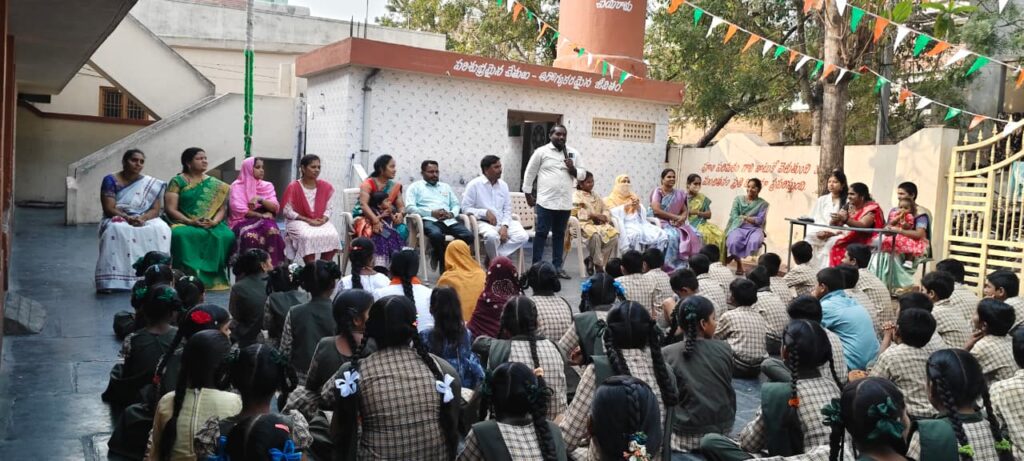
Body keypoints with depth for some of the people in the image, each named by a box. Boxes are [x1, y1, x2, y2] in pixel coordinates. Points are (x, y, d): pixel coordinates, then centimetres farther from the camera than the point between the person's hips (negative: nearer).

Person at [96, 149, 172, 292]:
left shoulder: (151, 184, 7)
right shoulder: (111, 180, 0)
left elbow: (155, 210, 1)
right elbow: (109, 209, -8)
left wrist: (142, 218, -20)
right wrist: (128, 218, -25)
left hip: (145, 220, 2)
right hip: (117, 219, -1)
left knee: (161, 229, -32)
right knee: (116, 230, -38)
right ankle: (112, 280, -39)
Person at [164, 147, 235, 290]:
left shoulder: (215, 184, 14)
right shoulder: (177, 181, 6)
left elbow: (221, 209, 8)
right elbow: (170, 209, -2)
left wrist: (214, 222, -14)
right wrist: (189, 221, -16)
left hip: (211, 224, 2)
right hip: (184, 223, -2)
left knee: (227, 236, -30)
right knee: (181, 234, -37)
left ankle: (214, 277, -21)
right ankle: (191, 277, -32)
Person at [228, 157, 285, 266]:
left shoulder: (267, 186, 13)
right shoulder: (237, 186, 3)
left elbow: (275, 207, 1)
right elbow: (239, 210, -7)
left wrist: (260, 199, -16)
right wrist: (261, 215, -12)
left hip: (264, 220, 3)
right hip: (243, 221, -3)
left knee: (272, 231, -34)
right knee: (250, 236, -38)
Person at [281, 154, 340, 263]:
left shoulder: (325, 186, 6)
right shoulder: (293, 187, -6)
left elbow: (329, 208, 8)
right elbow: (286, 211, -8)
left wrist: (324, 219, -14)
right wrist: (308, 220, -15)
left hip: (321, 222, 3)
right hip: (298, 221, -3)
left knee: (333, 236, -27)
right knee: (308, 237, -36)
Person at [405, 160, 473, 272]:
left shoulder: (446, 187, 31)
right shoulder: (415, 187, 15)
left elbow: (456, 205, 24)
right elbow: (410, 207, 0)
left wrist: (451, 214, -2)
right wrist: (432, 213, -12)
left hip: (449, 221, 5)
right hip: (429, 220, -5)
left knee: (468, 236, -24)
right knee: (437, 235, -41)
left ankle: (438, 255, -3)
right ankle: (444, 264, -12)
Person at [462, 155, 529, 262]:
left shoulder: (503, 185, 10)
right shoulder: (474, 185, -5)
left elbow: (508, 209, 9)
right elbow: (466, 208, -6)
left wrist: (504, 226, -9)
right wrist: (485, 212, -18)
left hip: (502, 222, 5)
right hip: (483, 222, -5)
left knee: (523, 236, -19)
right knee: (492, 236, -39)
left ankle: (492, 257, -13)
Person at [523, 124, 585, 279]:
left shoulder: (573, 153, 10)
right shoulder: (541, 151, 0)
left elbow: (583, 174, 11)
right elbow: (530, 173, 4)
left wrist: (573, 169, -10)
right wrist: (528, 194, 4)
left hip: (565, 202, 4)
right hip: (546, 201, -4)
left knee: (559, 234, 11)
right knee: (541, 233, -1)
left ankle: (557, 266, 17)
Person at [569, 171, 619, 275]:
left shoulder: (595, 196, 27)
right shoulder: (576, 195, 7)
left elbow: (606, 210, 20)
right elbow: (576, 213, -8)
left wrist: (603, 216, -4)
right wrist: (593, 215, -16)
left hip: (599, 223, 6)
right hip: (584, 224, -6)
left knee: (614, 235, -24)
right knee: (595, 235, -39)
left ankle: (591, 260, -16)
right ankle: (598, 264, -22)